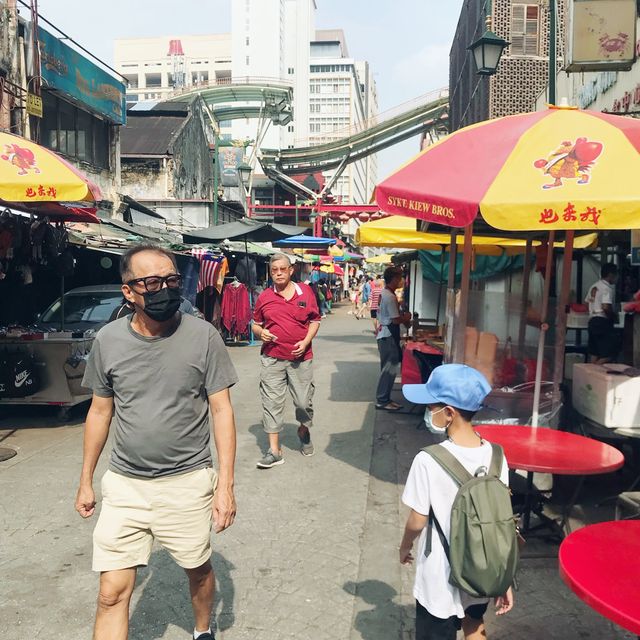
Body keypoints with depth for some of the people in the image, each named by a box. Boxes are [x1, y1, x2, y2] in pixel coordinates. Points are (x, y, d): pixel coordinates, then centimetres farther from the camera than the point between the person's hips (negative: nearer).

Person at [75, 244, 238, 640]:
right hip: (124, 484, 2)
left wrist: (226, 483, -11)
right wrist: (86, 481, 11)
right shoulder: (108, 340, -4)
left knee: (199, 569, 17)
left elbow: (222, 410, -8)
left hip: (188, 482, -1)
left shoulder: (203, 336, -11)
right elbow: (100, 411, 7)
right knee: (112, 593, 3)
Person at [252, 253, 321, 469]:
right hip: (272, 358, 1)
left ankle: (304, 431, 40)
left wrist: (306, 341, -8)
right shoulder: (264, 297, 3)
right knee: (271, 403, -1)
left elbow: (315, 321, 7)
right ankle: (274, 450, 7)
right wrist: (260, 332, -9)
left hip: (301, 357, 0)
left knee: (304, 401, 8)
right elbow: (256, 324, 13)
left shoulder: (306, 292, 1)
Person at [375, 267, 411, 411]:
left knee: (388, 368, 14)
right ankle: (382, 401, 0)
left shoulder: (384, 294, 12)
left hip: (385, 335, 10)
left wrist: (403, 319, 11)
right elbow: (395, 319, -20)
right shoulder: (390, 296, -19)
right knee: (389, 369, -5)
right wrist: (406, 318, -2)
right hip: (388, 336, -10)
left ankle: (384, 399, 20)